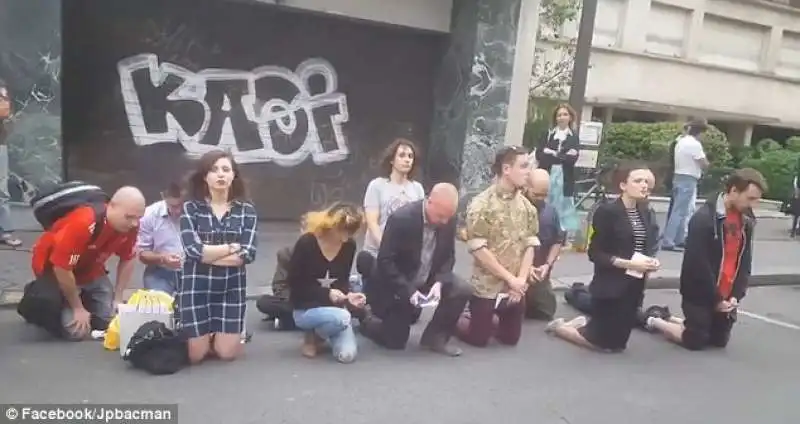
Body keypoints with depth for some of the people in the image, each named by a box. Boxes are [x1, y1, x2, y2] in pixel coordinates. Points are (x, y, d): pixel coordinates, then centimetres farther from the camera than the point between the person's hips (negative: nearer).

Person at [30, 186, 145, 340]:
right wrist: (78, 308, -19)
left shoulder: (130, 225, -17)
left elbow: (127, 260, 0)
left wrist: (118, 299, -3)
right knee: (77, 331, -14)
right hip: (53, 268, -6)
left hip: (90, 269, 6)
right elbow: (61, 269, -29)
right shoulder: (83, 223, -37)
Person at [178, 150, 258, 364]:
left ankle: (217, 337, 36)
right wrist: (232, 247, -10)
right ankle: (205, 337, 37)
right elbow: (193, 250, -17)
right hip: (196, 286, -1)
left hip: (232, 287, 1)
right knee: (196, 356, 4)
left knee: (228, 353, 3)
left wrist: (207, 254, -14)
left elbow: (248, 254, -12)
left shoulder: (246, 210, -1)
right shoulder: (191, 207, -5)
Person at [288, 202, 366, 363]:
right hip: (305, 308, -4)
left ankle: (320, 332, 17)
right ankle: (313, 336, -1)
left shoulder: (349, 245, -5)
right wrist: (326, 294, -24)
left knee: (347, 355, -15)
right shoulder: (306, 243, -19)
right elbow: (295, 284, -15)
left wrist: (348, 295, -14)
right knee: (342, 318, -35)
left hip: (335, 306, 5)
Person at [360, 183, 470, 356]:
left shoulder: (448, 220, -12)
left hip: (429, 280, 5)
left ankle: (435, 337, 1)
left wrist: (439, 282, -19)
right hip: (398, 285, -5)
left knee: (462, 289, -17)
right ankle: (367, 321, 30)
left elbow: (448, 256, -1)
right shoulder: (401, 218, -29)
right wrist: (408, 291, -31)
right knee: (395, 341, -1)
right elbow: (385, 262, -25)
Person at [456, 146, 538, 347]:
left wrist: (521, 280, -9)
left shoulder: (527, 206, 4)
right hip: (487, 287, -5)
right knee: (477, 339, 3)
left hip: (516, 288, 5)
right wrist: (510, 279, -17)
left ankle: (487, 321, 39)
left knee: (511, 338, 13)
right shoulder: (481, 204, -14)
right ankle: (459, 320, 32)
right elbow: (477, 249, -18)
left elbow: (530, 246, 4)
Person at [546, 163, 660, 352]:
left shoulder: (645, 214, 6)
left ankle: (584, 324, 37)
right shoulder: (607, 212, -15)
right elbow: (595, 254, -16)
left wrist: (650, 262, -5)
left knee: (618, 343, 14)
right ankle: (559, 326, 26)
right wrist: (629, 264, -22)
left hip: (634, 287, 7)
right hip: (610, 287, -7)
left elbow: (645, 248, 16)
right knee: (604, 343, 4)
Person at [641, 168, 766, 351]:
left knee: (719, 340, 15)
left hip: (726, 296, 7)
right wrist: (715, 299, -14)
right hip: (700, 293, -7)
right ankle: (654, 320, 21)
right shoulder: (704, 218, -22)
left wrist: (736, 295, -3)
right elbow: (699, 265, -21)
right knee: (695, 341, -2)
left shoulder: (747, 220, 2)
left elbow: (745, 261, 7)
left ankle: (667, 318, 30)